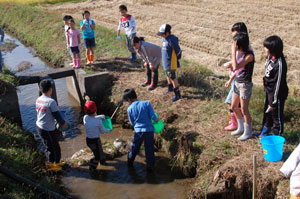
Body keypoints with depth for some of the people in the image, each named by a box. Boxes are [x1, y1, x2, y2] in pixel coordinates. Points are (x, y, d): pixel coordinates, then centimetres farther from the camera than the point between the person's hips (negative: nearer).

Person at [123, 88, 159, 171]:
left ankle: (130, 161, 36)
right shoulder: (147, 103, -5)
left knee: (135, 148, 20)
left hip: (138, 131, 1)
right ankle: (150, 165, 18)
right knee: (149, 149, 10)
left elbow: (132, 123, 4)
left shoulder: (130, 109, -3)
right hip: (149, 130, -1)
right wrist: (157, 119, 10)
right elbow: (153, 116, -11)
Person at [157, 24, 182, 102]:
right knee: (168, 75, 25)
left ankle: (177, 94, 9)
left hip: (171, 63, -9)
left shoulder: (172, 40, -25)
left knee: (172, 78, -1)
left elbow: (178, 51, -18)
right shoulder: (164, 38, 3)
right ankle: (170, 88, 47)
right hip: (166, 61, 9)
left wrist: (176, 60, -5)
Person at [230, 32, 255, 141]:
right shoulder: (240, 52, 2)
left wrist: (233, 52, -29)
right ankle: (241, 128, 38)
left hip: (245, 85, -9)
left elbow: (236, 67, -32)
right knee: (234, 107, 18)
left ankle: (248, 132, 21)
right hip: (237, 83, 9)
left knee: (244, 110, 3)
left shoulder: (249, 55, -23)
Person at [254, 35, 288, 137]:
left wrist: (274, 101, -18)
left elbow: (278, 83, -24)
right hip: (269, 90, 9)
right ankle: (265, 130, 43)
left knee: (276, 115, 9)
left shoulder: (279, 64, -29)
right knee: (267, 112, 24)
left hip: (277, 94, -9)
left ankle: (277, 134, 27)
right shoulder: (270, 57, -3)